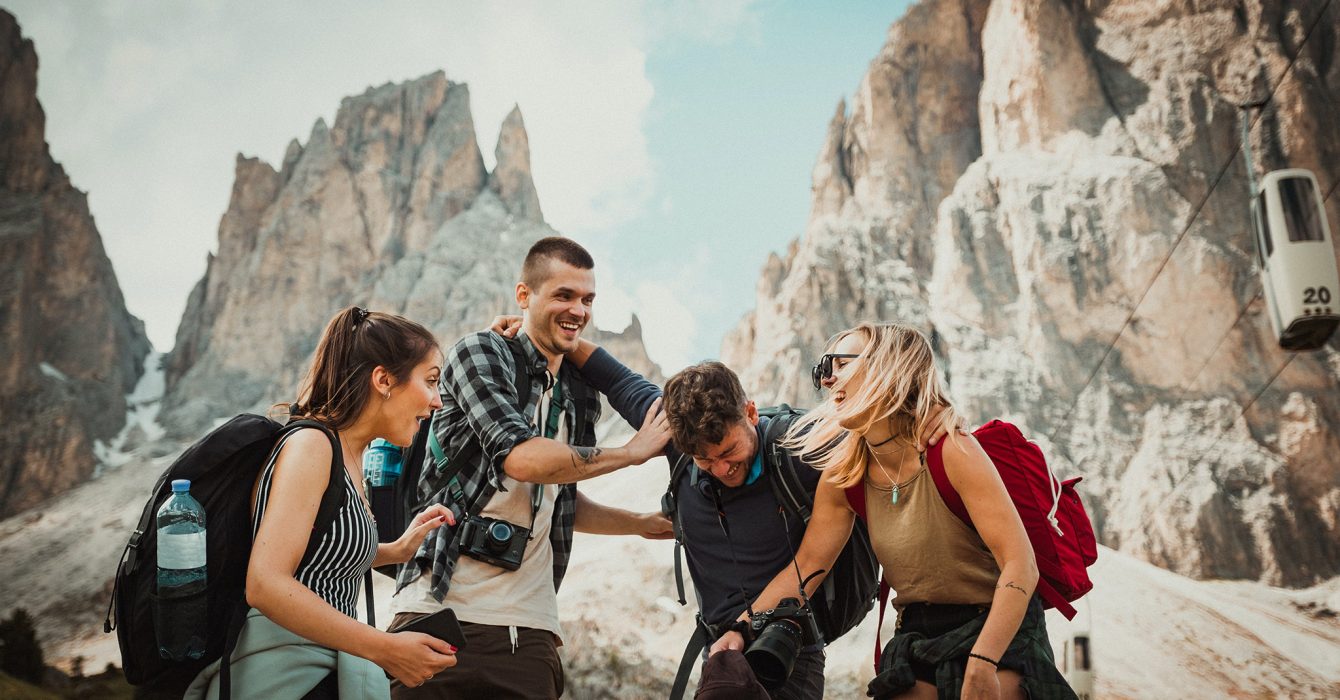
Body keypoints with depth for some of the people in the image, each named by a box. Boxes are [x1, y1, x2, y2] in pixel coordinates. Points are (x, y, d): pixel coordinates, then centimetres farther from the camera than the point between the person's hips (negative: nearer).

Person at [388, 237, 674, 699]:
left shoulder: (581, 397, 15)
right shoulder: (480, 353, -4)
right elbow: (523, 458, -19)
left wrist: (642, 523, 16)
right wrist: (634, 451, -8)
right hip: (442, 610, -5)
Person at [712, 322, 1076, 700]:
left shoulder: (952, 452, -20)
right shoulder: (844, 474, -2)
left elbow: (1020, 565, -24)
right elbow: (805, 567, 3)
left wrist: (982, 664, -32)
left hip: (999, 632, -5)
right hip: (917, 638, 5)